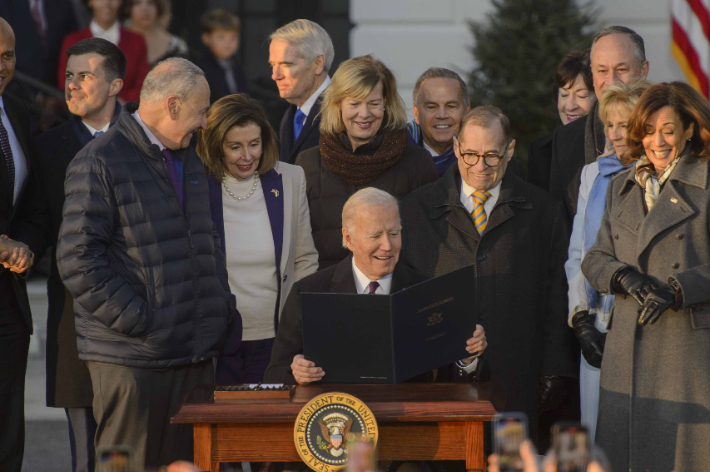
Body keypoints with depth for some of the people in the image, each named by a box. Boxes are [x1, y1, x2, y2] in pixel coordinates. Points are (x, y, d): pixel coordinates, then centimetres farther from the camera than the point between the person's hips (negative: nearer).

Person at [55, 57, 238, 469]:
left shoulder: (190, 161, 18)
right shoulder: (100, 163, -9)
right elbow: (78, 261, -15)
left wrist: (222, 308, 12)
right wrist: (136, 321, -17)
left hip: (195, 356, 8)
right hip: (132, 360, -8)